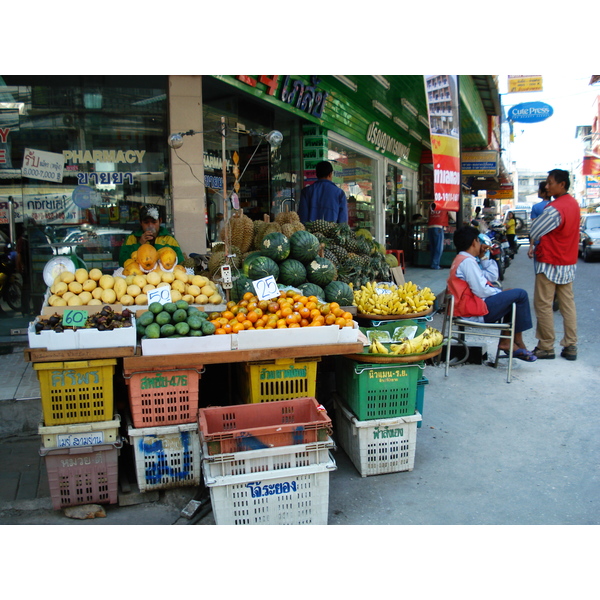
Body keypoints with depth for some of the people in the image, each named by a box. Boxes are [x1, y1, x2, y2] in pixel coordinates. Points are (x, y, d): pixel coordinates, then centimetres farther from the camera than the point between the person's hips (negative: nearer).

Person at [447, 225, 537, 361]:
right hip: (474, 310, -11)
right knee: (520, 294, -10)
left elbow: (492, 276, 17)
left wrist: (483, 257, 14)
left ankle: (505, 341, 12)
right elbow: (481, 291, -21)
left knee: (512, 298, 21)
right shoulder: (467, 261, -15)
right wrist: (501, 292, -5)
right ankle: (518, 342, 2)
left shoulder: (461, 259, 19)